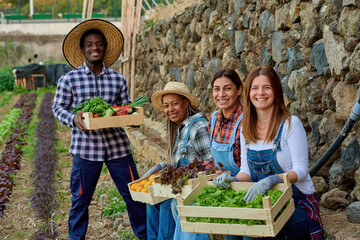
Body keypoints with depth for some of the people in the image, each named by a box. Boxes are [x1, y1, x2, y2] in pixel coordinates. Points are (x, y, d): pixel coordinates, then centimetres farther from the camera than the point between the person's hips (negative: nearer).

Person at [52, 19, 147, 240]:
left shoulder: (118, 79, 7)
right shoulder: (69, 79, 1)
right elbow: (58, 107, 3)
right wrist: (73, 118, -18)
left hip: (117, 145, 2)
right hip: (85, 147, -2)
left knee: (134, 195, 6)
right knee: (81, 199, 9)